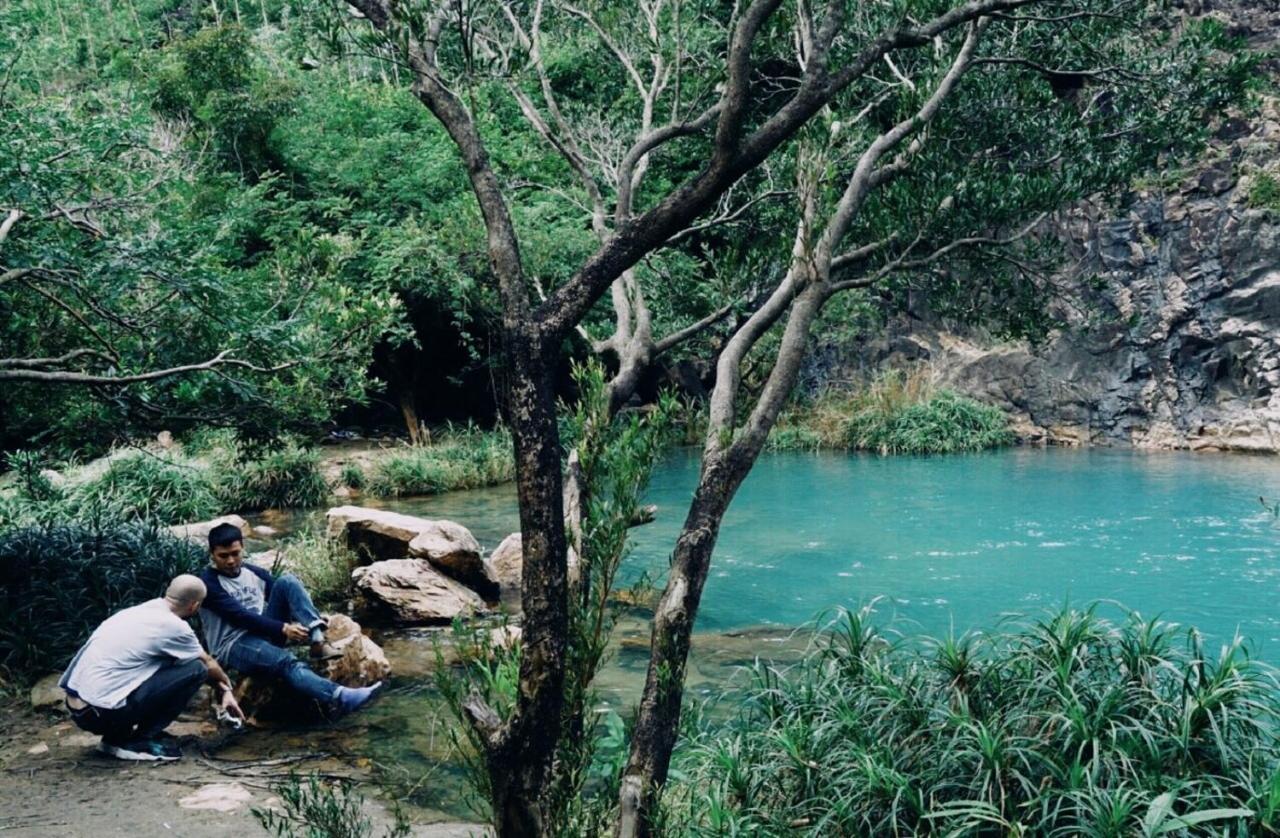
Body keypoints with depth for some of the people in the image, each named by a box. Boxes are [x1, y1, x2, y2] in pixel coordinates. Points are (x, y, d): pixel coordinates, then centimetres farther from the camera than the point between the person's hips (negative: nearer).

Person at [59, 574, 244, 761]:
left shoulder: (140, 611, 14)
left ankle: (117, 736, 15)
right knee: (195, 668, -3)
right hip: (102, 713, -8)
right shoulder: (172, 626, -10)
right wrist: (226, 686, 30)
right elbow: (208, 664, 10)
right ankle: (138, 742, 1)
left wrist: (222, 689, 29)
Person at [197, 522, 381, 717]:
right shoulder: (208, 582, -8)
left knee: (287, 581, -15)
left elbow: (286, 595, 8)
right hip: (233, 646, -6)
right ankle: (339, 698, -59)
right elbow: (240, 616, -20)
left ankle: (318, 642, -31)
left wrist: (314, 620, -11)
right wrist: (283, 629, -29)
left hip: (265, 633, 6)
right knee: (286, 661, -36)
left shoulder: (254, 572, 11)